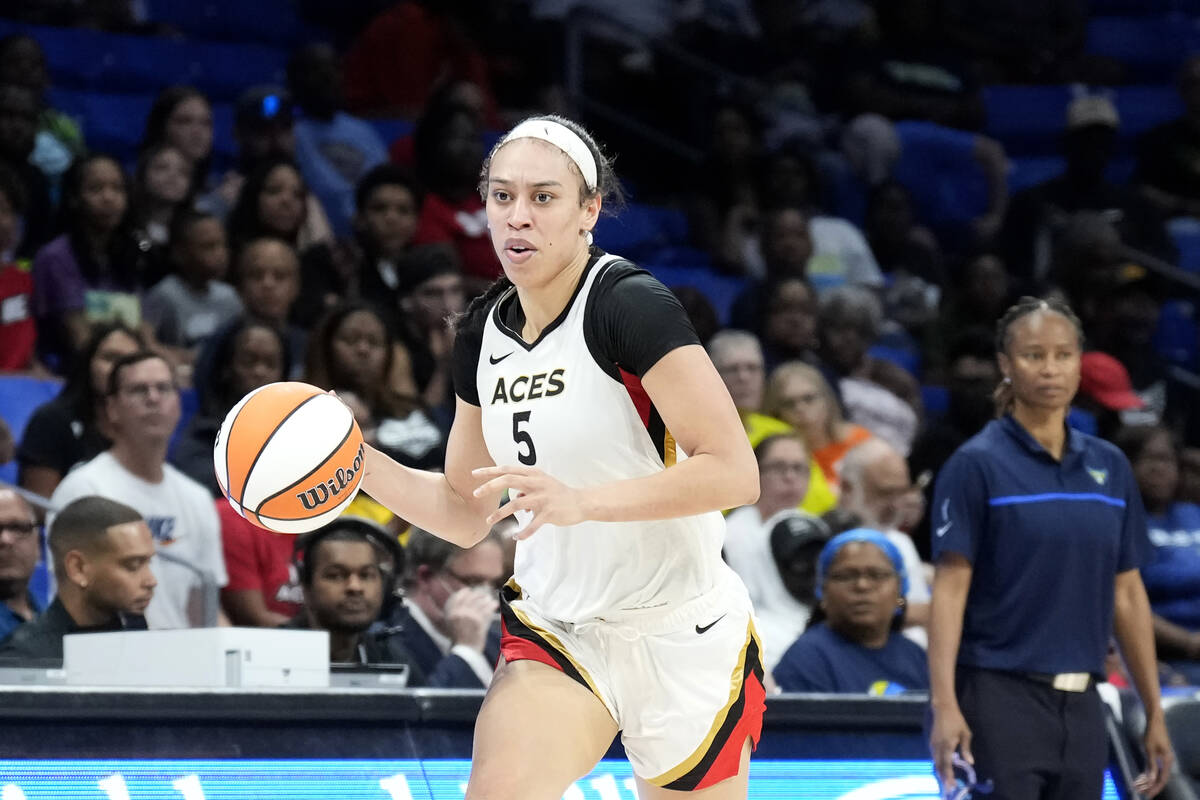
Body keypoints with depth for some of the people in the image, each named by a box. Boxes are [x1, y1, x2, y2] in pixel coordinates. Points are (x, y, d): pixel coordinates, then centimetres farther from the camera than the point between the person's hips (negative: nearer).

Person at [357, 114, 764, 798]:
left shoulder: (630, 304, -17)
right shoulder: (484, 332, 5)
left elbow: (735, 473, -25)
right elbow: (467, 513, 14)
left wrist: (581, 500, -34)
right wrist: (357, 461, -2)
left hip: (682, 634, -4)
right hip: (556, 632, 5)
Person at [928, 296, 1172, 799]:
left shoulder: (1109, 467, 10)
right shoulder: (976, 465, -5)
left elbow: (1127, 596, 14)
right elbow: (950, 589, -9)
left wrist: (1154, 714, 12)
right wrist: (944, 705, -20)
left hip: (1080, 704, 5)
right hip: (1000, 699, -5)